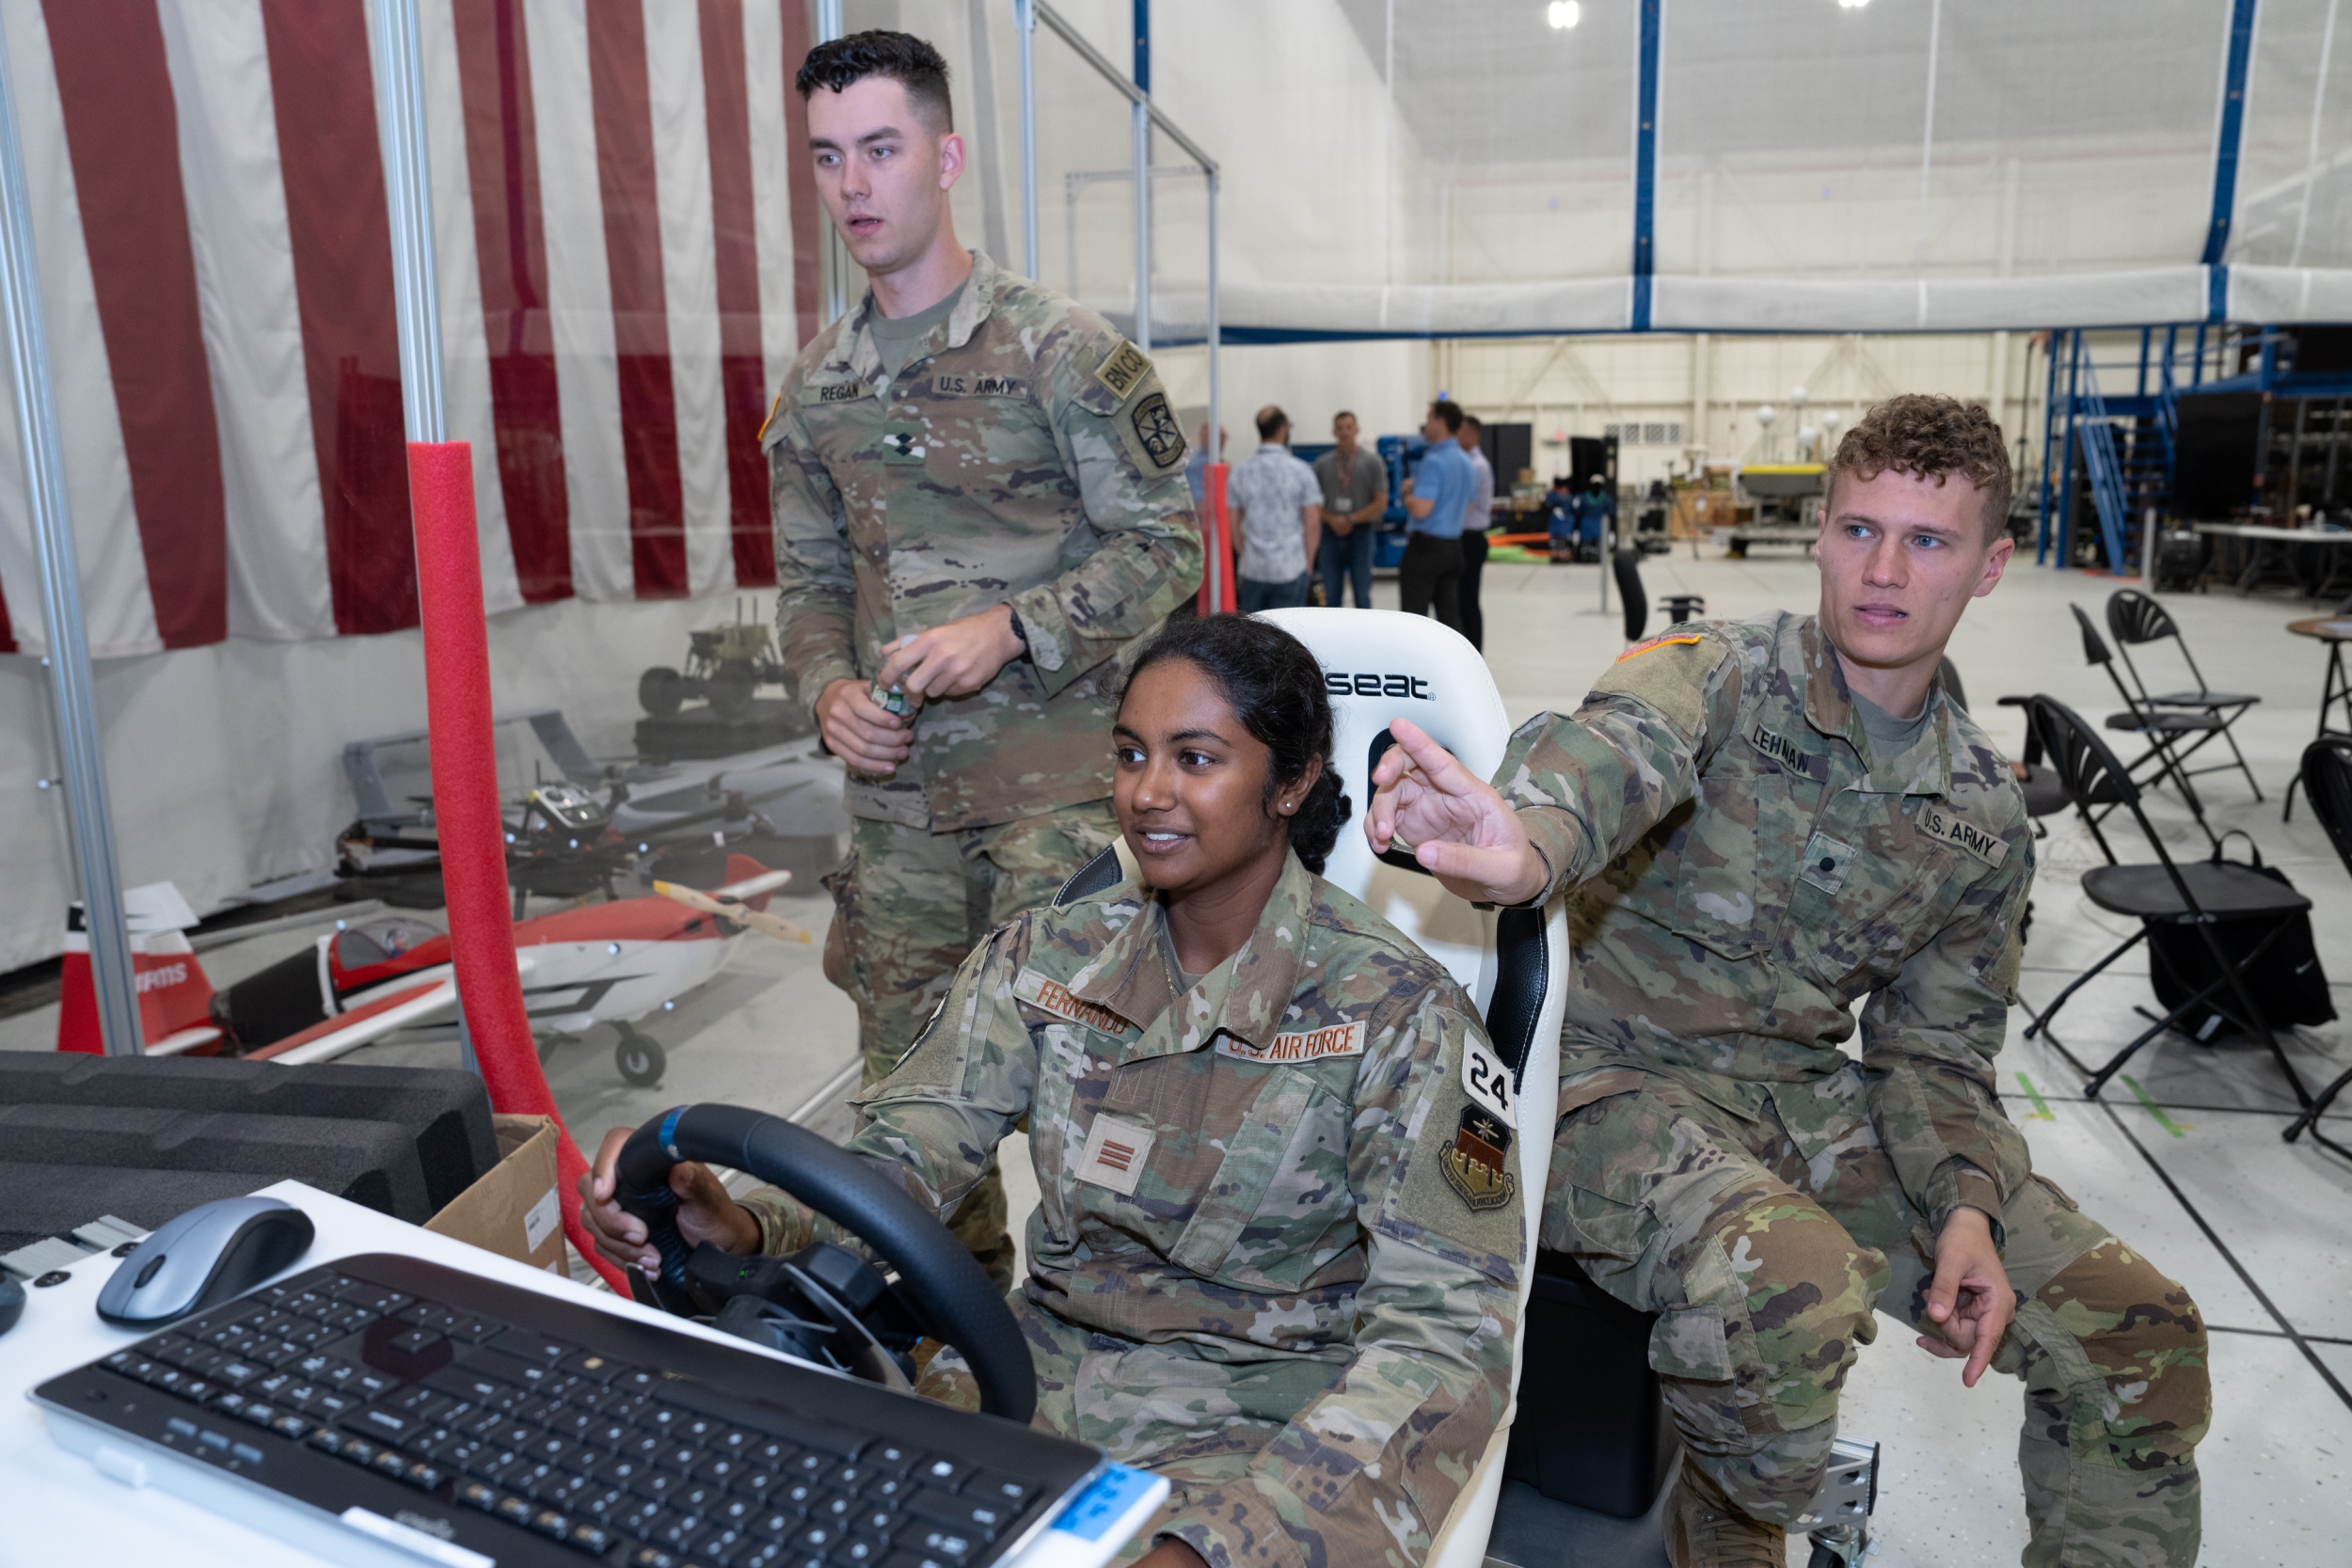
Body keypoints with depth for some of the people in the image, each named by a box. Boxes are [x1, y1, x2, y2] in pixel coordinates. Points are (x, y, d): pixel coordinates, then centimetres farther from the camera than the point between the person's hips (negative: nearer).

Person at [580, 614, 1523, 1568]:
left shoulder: (1393, 1014, -11)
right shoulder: (1045, 962, 2)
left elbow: (1446, 1327, -16)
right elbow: (896, 1163, -3)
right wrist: (744, 1227, -27)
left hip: (1266, 1427, -3)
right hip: (1044, 1376, 3)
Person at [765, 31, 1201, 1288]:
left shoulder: (1060, 347, -6)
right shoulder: (816, 386, 11)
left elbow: (1163, 547, -7)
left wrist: (1007, 629, -18)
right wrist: (828, 687, -2)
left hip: (1056, 772, -5)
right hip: (897, 784, 6)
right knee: (909, 1070, 13)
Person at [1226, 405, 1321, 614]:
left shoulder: (1240, 472, 2)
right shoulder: (1300, 471, -5)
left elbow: (1234, 524, 6)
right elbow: (1313, 524, -4)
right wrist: (1307, 561, 8)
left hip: (1252, 568, 2)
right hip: (1291, 568, -2)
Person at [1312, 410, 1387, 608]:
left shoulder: (1372, 462, 1)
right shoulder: (1323, 463, 7)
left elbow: (1381, 503, -3)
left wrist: (1350, 519, -10)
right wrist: (1332, 520, -11)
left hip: (1361, 534, -2)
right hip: (1331, 534, 2)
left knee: (1362, 595, 2)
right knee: (1331, 595, 5)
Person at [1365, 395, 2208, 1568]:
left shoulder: (1982, 816, 8)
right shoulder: (1717, 674, -11)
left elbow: (1936, 1051, 11)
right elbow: (1611, 753, -35)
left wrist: (1965, 1211, -10)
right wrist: (1525, 847, -60)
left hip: (1805, 1099, 6)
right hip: (1618, 1077, -5)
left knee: (2141, 1329, -1)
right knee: (1793, 1286, -34)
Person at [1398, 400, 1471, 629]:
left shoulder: (1434, 461, -15)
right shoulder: (1465, 462, 13)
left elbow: (1420, 509, -25)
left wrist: (1408, 493, -4)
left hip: (1426, 546, -9)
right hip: (1453, 545, 9)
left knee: (1414, 618, -5)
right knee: (1450, 616, 8)